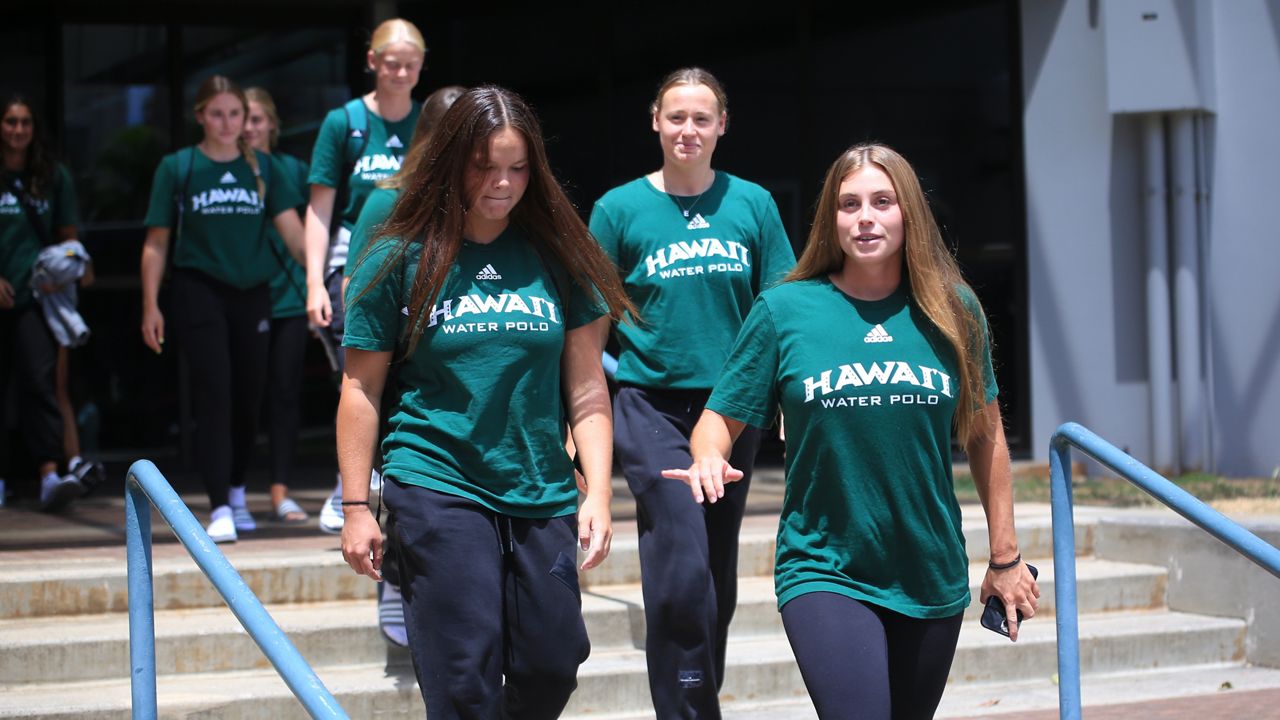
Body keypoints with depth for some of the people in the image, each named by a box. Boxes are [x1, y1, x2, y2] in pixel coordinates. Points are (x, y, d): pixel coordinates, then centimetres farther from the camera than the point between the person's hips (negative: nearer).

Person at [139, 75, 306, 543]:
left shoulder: (264, 167, 6)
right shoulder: (177, 168, 1)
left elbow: (293, 230, -2)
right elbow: (156, 243, 2)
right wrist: (151, 305, -5)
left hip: (252, 293, 3)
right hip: (198, 291, -3)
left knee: (248, 398, 9)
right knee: (214, 396, -10)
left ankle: (237, 493, 28)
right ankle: (220, 509, -11)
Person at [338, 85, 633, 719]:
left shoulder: (555, 256, 5)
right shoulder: (400, 260, -1)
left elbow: (586, 389, 6)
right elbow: (361, 390, 1)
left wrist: (598, 494, -3)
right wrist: (356, 507, -2)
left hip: (542, 495, 3)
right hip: (437, 486, -3)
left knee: (553, 666, 3)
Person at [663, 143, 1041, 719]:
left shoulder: (952, 311, 2)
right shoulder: (785, 310, -2)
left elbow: (984, 434, 10)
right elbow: (723, 416, 3)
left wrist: (1005, 558, 12)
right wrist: (709, 459, -21)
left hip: (932, 579, 3)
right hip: (826, 575, -3)